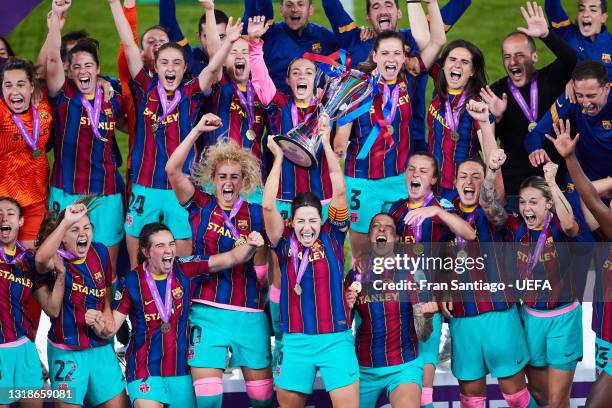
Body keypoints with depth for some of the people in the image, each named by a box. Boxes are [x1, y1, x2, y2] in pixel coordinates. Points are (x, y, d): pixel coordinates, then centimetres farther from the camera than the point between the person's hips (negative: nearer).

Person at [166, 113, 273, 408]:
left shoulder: (256, 215, 7)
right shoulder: (200, 205, 4)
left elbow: (262, 272, 9)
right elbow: (172, 170, -8)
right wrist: (198, 130, -10)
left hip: (249, 314, 2)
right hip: (207, 312, -1)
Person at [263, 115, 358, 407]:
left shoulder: (332, 237, 1)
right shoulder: (285, 243, 2)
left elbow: (339, 191, -6)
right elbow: (268, 206, -9)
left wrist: (326, 143, -5)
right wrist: (278, 156, -5)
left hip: (336, 340, -1)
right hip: (295, 342, 1)